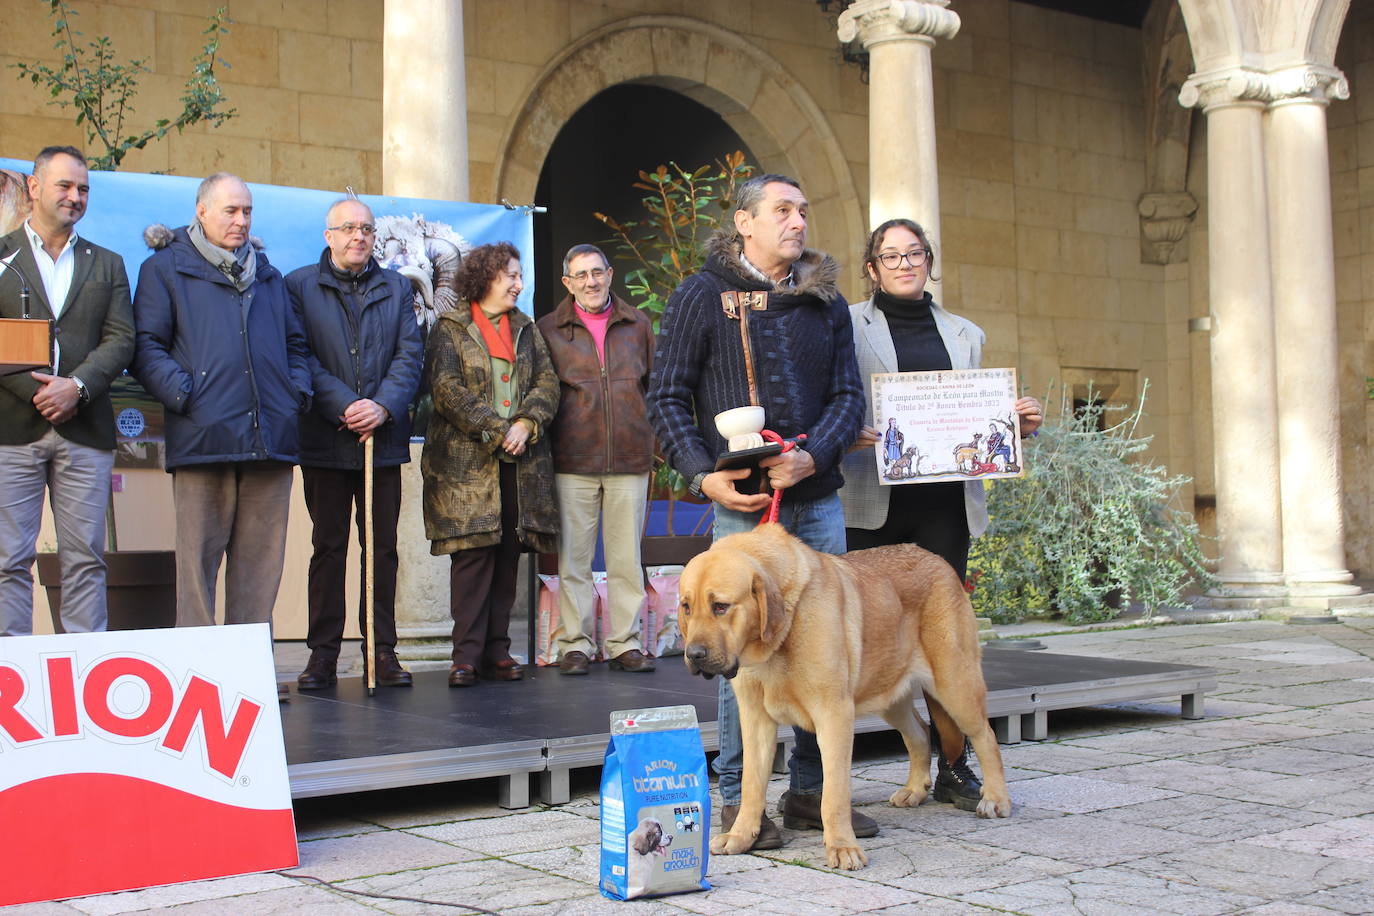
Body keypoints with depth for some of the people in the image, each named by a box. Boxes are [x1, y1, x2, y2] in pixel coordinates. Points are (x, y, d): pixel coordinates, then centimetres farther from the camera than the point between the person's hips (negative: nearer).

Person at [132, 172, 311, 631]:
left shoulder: (268, 275, 24)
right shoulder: (165, 269, 9)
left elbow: (295, 344, 29)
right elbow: (146, 347, 0)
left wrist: (298, 390, 11)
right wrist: (183, 394, -13)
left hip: (270, 438, 5)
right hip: (202, 437, -4)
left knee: (262, 563, 4)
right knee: (197, 562, -6)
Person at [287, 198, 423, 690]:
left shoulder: (396, 288, 12)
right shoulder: (299, 285, 4)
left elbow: (410, 354, 3)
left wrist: (383, 406, -12)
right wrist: (345, 407, -15)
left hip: (384, 437, 2)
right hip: (325, 440, -2)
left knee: (383, 547, 5)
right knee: (328, 546, 3)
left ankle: (382, 650, 10)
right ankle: (323, 654, 8)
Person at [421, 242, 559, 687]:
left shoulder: (526, 329, 19)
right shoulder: (450, 328, 4)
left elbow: (547, 383, 9)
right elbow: (447, 389, -7)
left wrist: (525, 424, -9)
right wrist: (497, 430, -13)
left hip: (521, 460, 5)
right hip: (466, 459, -4)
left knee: (508, 555, 3)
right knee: (472, 552, -9)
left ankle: (497, 650, 8)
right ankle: (467, 654, -5)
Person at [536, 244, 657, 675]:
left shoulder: (637, 324, 12)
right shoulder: (548, 329, 7)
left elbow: (655, 382, 17)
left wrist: (652, 437, 11)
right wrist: (547, 440, 2)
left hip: (630, 459, 1)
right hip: (573, 460, -1)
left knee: (627, 558, 4)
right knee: (573, 559, 0)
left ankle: (625, 643, 11)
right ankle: (576, 644, 7)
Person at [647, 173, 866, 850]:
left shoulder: (826, 301, 13)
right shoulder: (701, 295, 1)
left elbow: (849, 395, 9)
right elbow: (667, 397, 0)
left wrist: (812, 455, -10)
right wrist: (704, 475, -13)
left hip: (817, 498, 4)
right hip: (741, 503, -4)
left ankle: (810, 791, 18)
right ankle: (736, 799, 8)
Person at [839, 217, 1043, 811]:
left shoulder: (964, 335, 18)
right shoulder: (847, 325, 6)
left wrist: (1020, 424, 2)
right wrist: (848, 433, -18)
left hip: (944, 503, 3)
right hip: (870, 502, -3)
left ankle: (954, 768, 16)